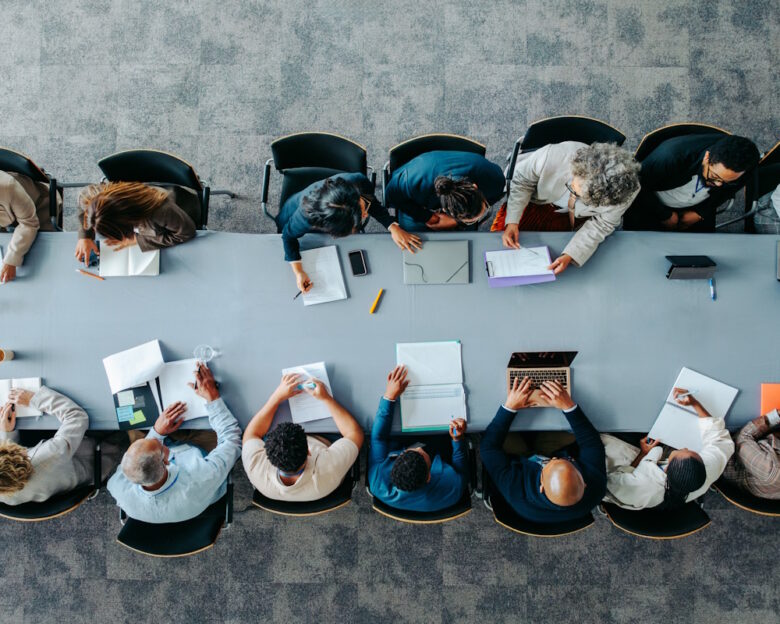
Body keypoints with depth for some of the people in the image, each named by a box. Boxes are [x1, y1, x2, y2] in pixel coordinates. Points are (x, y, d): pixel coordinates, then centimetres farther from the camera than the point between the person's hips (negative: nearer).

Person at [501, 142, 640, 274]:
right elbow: (522, 180, -22)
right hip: (539, 200, 0)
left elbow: (601, 225, -20)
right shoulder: (553, 155, -43)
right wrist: (512, 222, -27)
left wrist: (569, 256, -32)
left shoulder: (624, 194, -39)